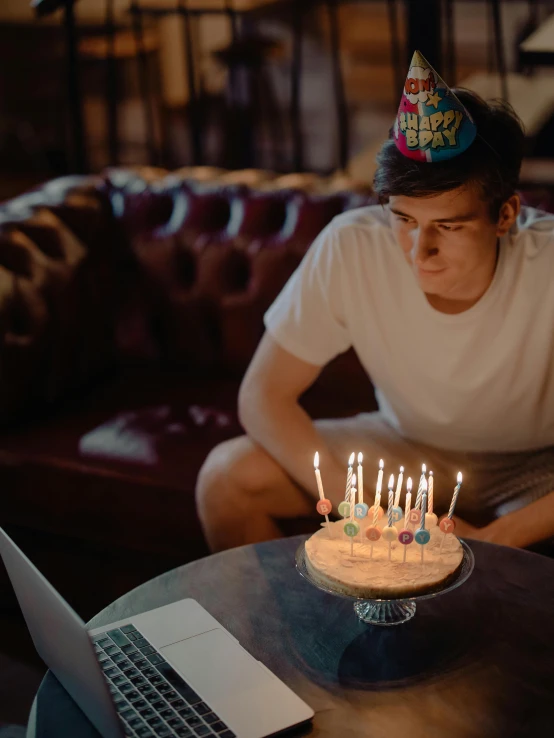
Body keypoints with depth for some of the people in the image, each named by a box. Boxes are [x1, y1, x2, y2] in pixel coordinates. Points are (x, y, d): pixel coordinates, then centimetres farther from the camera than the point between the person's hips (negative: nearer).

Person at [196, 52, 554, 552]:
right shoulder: (350, 250, -23)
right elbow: (264, 396, -15)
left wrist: (490, 542, -29)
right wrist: (367, 510, -23)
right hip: (408, 448, 3)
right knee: (228, 476, -16)